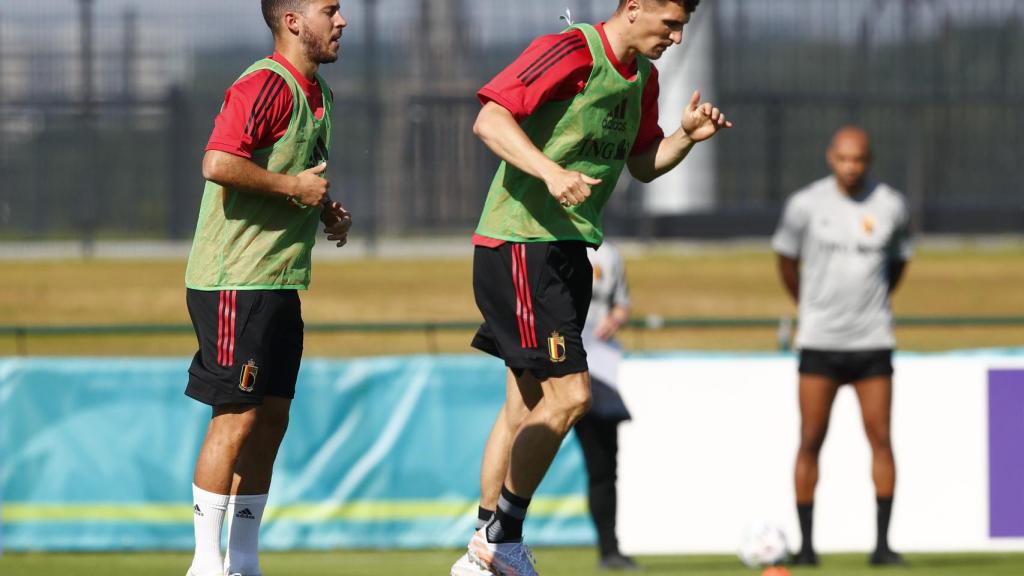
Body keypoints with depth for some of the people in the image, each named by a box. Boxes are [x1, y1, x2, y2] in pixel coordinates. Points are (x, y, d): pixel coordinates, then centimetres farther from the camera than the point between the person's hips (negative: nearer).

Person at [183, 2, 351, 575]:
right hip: (236, 283, -10)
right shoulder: (265, 86, -16)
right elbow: (219, 163, -27)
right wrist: (294, 187, -19)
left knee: (271, 418, 10)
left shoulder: (316, 93, 16)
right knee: (237, 417, -8)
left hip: (279, 285, 10)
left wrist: (327, 209, 11)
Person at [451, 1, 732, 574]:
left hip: (568, 248, 10)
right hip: (520, 243, -10)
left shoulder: (643, 76, 13)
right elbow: (489, 119, -23)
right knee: (568, 394, -13)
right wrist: (551, 172, -34)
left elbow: (643, 165, 21)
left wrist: (687, 136, 2)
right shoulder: (569, 52, -15)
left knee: (527, 405, 11)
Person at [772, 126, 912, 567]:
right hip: (820, 342, -1)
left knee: (881, 439, -4)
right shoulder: (806, 205, -3)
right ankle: (806, 544, 3)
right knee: (810, 442, -3)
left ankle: (882, 544, 1)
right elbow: (786, 258, 14)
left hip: (872, 343, 1)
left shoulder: (891, 207, 0)